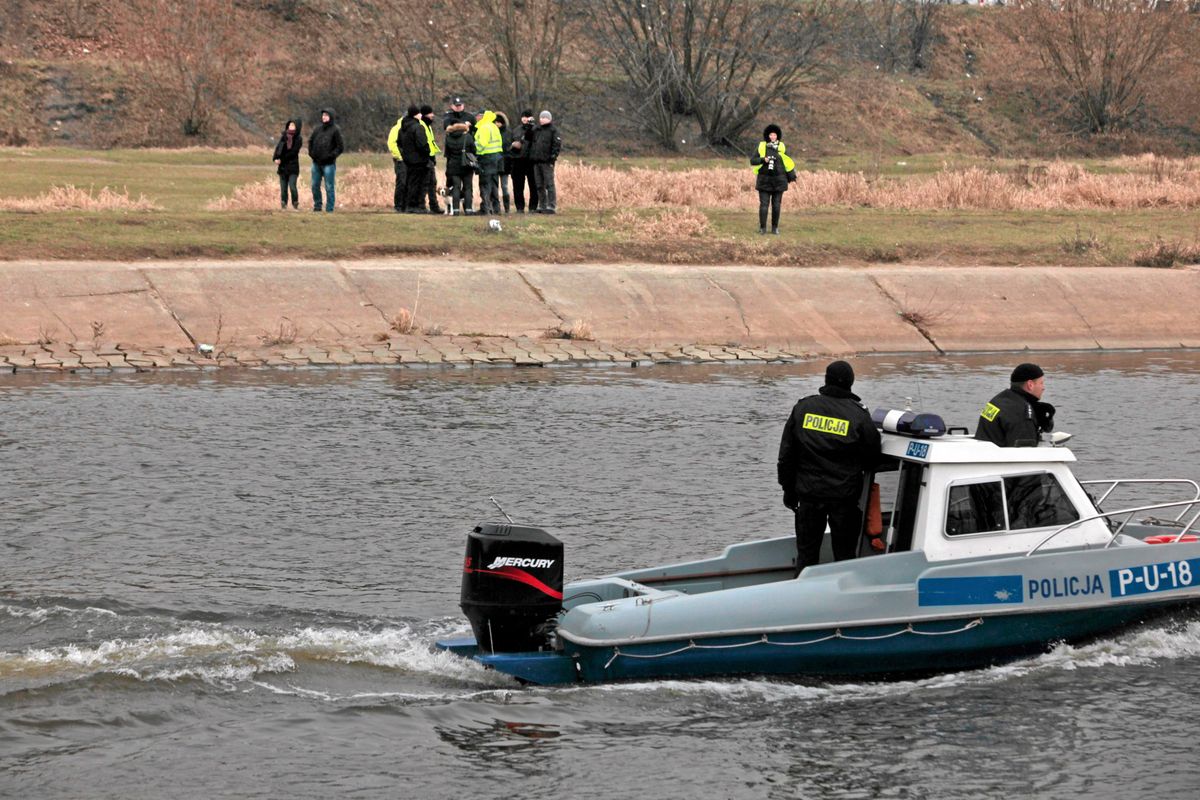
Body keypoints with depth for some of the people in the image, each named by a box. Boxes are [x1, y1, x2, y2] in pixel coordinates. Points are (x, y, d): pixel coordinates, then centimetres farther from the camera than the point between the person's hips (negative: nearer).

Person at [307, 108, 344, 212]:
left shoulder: (335, 130, -7)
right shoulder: (318, 129, 8)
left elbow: (341, 147, -9)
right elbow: (311, 141, 22)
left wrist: (331, 156, -14)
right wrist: (311, 152, 8)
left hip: (328, 164, -6)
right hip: (316, 163, 6)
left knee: (329, 187, -2)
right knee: (315, 185, 10)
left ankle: (329, 208, 2)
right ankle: (317, 206, 21)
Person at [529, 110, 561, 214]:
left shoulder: (553, 131, -2)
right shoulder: (536, 131, 18)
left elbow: (557, 145, -8)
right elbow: (531, 144, 23)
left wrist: (553, 157, -14)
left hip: (547, 162, -7)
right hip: (536, 162, 7)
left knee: (549, 184, -8)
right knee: (539, 186, 9)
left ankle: (551, 206, -9)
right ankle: (542, 206, 14)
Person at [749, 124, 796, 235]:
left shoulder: (781, 148, 2)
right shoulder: (762, 147, -1)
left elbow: (788, 162, 9)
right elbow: (752, 161, -2)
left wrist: (791, 176, 6)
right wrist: (763, 159, -18)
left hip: (778, 181, 1)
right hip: (764, 180, -1)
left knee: (776, 205, 3)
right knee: (764, 204, -4)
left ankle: (775, 228, 12)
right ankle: (762, 227, 3)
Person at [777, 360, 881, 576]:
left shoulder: (803, 407, 2)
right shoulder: (858, 414, -6)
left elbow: (786, 453, 6)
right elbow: (872, 457, 1)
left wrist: (788, 488, 14)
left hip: (808, 493, 2)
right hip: (844, 495, -2)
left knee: (806, 551, 9)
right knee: (844, 552, 6)